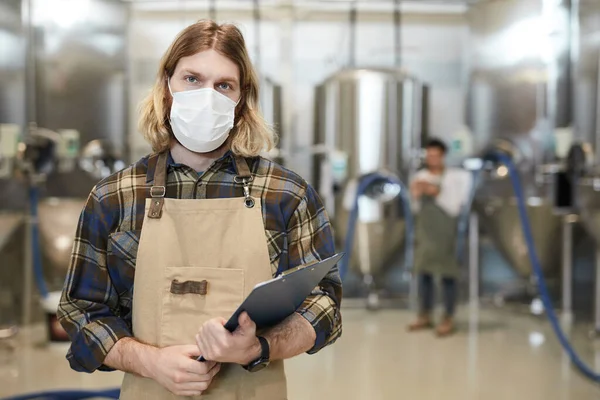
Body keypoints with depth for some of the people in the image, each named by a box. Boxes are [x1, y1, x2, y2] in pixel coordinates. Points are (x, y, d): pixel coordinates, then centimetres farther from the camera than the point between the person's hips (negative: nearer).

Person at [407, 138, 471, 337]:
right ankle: (424, 316, 18)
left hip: (445, 232, -4)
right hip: (424, 230, 4)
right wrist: (416, 195, -7)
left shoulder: (452, 177, -6)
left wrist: (437, 193, -18)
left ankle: (448, 320, 5)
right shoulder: (420, 176, 6)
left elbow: (454, 208, -9)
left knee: (447, 275, -2)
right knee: (423, 272, 7)